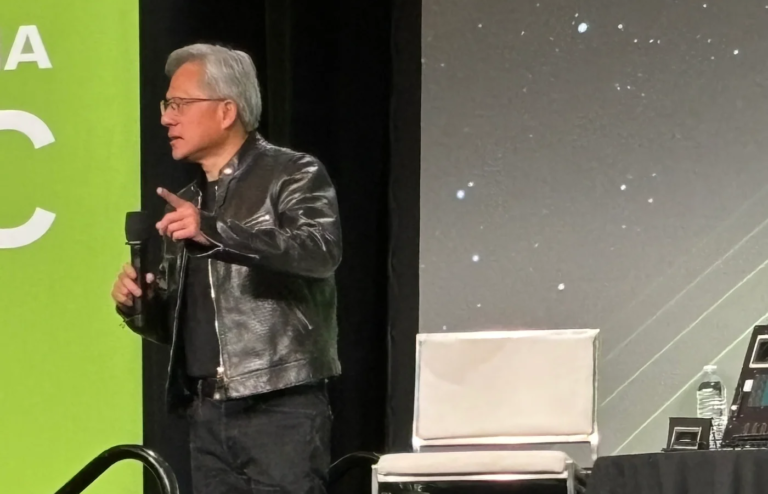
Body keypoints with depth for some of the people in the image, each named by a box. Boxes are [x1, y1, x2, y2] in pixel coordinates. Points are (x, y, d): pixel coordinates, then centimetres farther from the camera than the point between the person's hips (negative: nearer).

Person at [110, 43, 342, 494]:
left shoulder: (293, 174, 0)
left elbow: (323, 249, -21)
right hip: (208, 415, 7)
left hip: (283, 407, -6)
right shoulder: (183, 205, 20)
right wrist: (138, 305, 2)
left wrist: (214, 231, -28)